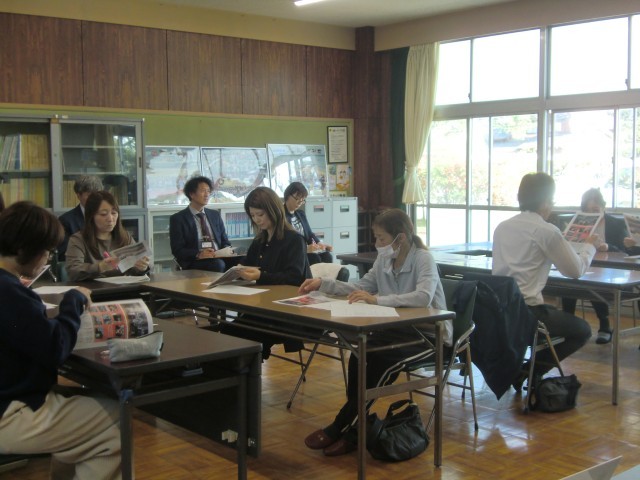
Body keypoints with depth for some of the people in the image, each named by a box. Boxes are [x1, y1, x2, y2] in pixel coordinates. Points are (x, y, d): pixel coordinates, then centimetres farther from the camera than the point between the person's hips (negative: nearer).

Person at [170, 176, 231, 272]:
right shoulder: (178, 219, 5)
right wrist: (198, 254, -22)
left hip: (220, 258, 5)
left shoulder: (215, 215, 21)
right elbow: (177, 250, -3)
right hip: (195, 263, -5)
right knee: (218, 264, -38)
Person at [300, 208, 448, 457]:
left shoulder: (423, 259, -16)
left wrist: (377, 300, -39)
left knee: (381, 360, -28)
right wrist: (322, 283, 4)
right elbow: (359, 287, 16)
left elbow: (424, 297, -34)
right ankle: (353, 427, -14)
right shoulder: (384, 260, 5)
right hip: (399, 327, 7)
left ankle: (340, 428, -15)